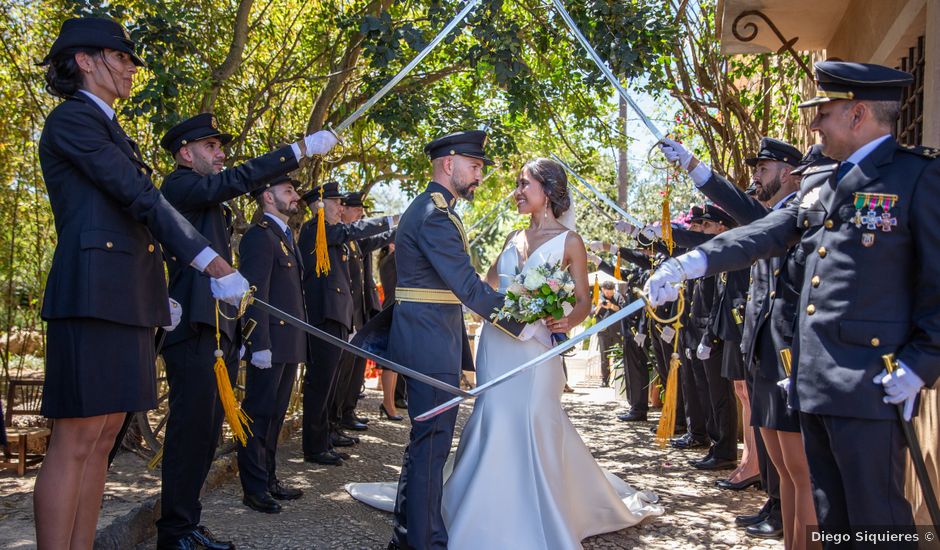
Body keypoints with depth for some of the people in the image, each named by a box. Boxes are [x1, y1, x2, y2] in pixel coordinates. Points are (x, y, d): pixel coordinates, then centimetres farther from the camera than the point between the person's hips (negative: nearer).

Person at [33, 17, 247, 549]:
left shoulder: (112, 130, 25)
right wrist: (213, 262, -17)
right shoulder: (72, 119, -4)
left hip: (128, 299, 9)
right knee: (76, 440, -7)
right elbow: (142, 198, -13)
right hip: (94, 291, -9)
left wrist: (157, 294, 18)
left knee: (103, 439, 9)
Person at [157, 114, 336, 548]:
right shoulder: (179, 185, -3)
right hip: (194, 330, -9)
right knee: (190, 428, -7)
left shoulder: (213, 201, 24)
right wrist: (302, 148, -21)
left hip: (220, 332, 9)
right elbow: (237, 180, -20)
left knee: (207, 432, 11)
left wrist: (238, 335, 20)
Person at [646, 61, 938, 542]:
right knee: (832, 518, 16)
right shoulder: (816, 187, 17)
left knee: (877, 519, 0)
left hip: (871, 387, -7)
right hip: (813, 380, 8)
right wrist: (689, 263, -2)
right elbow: (762, 235, 10)